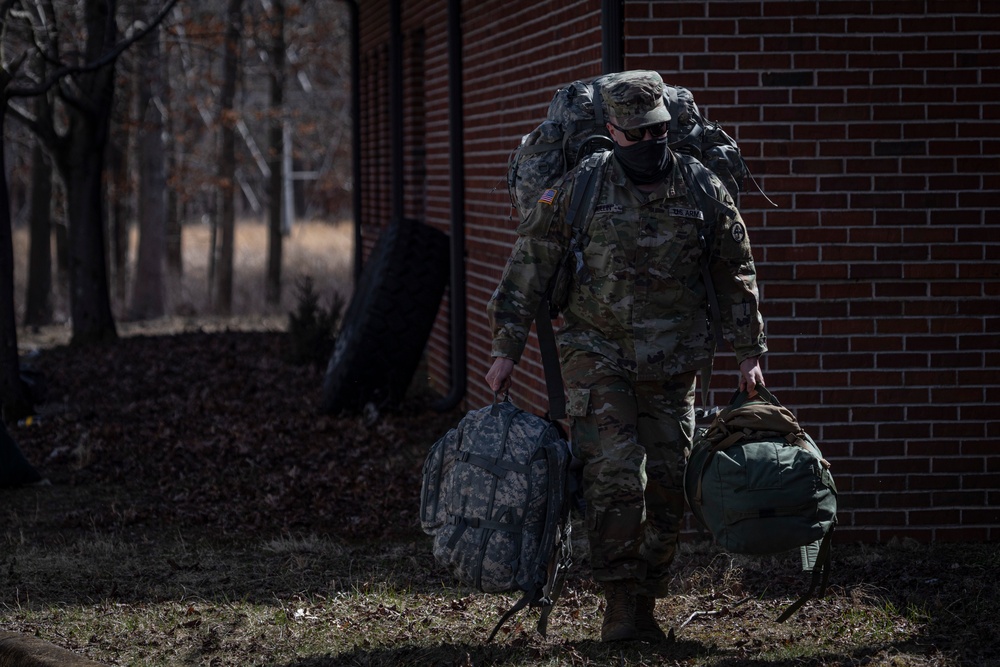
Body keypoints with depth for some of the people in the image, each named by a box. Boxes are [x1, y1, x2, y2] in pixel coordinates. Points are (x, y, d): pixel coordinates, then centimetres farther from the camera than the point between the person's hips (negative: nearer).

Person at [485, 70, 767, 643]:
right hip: (598, 357, -2)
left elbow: (736, 275, 10)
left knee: (666, 487, 4)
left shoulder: (704, 193, 1)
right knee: (616, 477, -13)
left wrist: (750, 354, 6)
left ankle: (647, 605, 18)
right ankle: (618, 602, -1)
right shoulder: (578, 191, -5)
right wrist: (507, 351, -2)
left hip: (672, 368, 3)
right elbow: (527, 270, 0)